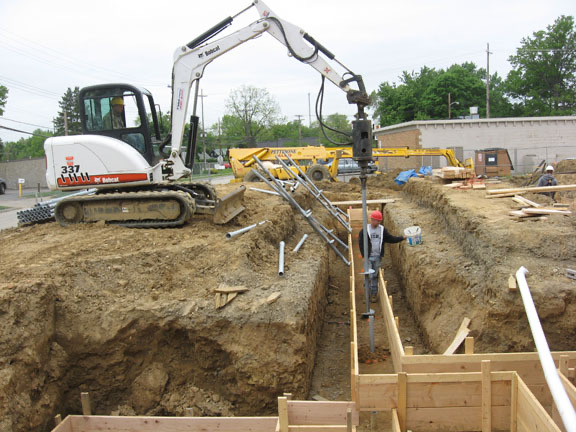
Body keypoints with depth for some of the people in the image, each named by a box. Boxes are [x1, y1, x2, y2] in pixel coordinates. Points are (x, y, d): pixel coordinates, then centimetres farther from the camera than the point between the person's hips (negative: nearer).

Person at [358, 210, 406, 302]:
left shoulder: (382, 229, 5)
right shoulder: (365, 230, -6)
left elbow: (390, 238, 12)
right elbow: (361, 243, -4)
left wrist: (402, 238, 5)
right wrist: (364, 255, -8)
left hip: (378, 257, 3)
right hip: (368, 257, -3)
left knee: (375, 276, 10)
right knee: (369, 276, -3)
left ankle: (374, 293, 20)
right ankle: (368, 292, 13)